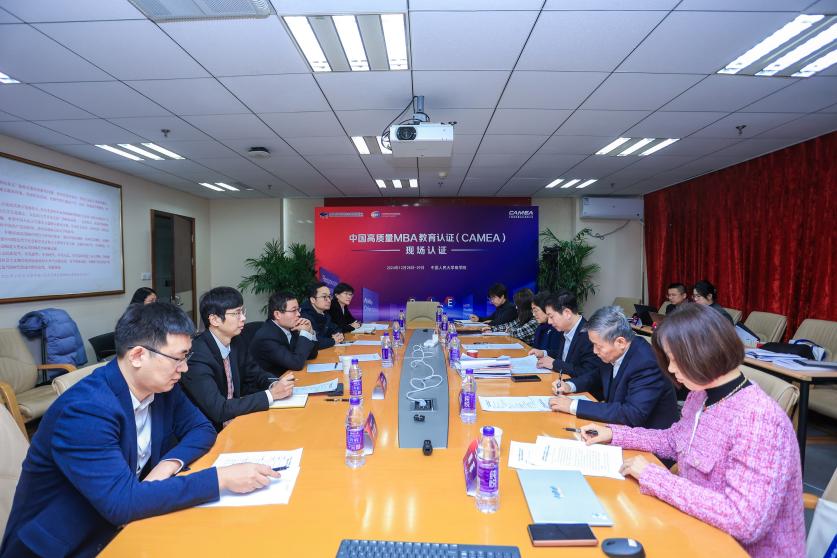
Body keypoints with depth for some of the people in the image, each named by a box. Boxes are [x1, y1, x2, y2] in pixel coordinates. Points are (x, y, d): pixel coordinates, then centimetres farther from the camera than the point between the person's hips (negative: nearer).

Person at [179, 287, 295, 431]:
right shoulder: (197, 355, -24)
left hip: (235, 420, 7)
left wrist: (275, 384, -9)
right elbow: (218, 410, -28)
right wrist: (271, 395, -26)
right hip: (212, 431, -6)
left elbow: (255, 373, 12)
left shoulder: (235, 342, -2)